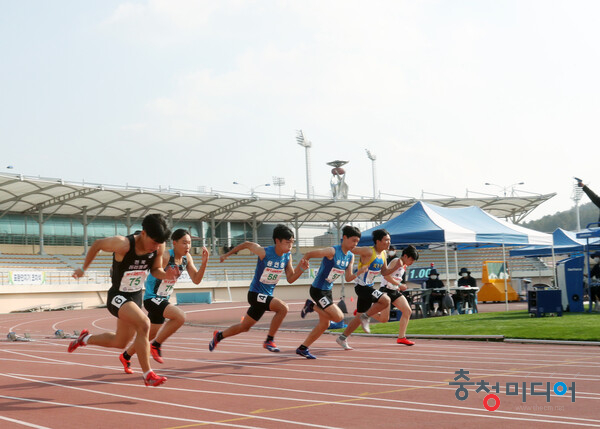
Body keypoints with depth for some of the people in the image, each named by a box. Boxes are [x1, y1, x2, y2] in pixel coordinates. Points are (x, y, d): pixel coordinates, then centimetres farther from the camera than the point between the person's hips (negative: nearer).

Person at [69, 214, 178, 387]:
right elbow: (97, 244, -10)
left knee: (120, 342, 20)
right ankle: (148, 375, -20)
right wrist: (83, 269, 1)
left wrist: (165, 275, -19)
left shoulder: (159, 247, -13)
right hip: (118, 296, -7)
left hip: (136, 297, 7)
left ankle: (85, 338, 48)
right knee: (144, 324, -30)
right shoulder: (123, 244, -28)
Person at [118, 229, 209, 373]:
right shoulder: (165, 257, -24)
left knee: (152, 334, 20)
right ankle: (156, 345, -10)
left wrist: (204, 262, -12)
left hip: (163, 300, 9)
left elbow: (196, 280, -1)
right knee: (180, 316, -28)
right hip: (152, 298, -9)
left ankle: (126, 356, 40)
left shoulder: (187, 258, -1)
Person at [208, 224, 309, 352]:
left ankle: (219, 335, 42)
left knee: (245, 327, 19)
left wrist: (301, 268, -16)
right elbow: (247, 244, -3)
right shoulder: (265, 253, -19)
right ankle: (269, 341, -15)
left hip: (266, 295, 7)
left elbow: (290, 279, 2)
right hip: (256, 293, -7)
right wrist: (227, 254, 7)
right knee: (283, 307, -28)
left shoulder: (288, 256, -2)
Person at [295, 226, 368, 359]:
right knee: (338, 317, -14)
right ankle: (311, 306, 4)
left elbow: (348, 278, 6)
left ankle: (302, 348, 23)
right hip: (318, 290, -9)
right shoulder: (332, 251, -21)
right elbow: (308, 254, -15)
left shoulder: (351, 257, 4)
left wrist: (360, 272, -9)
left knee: (324, 324, 12)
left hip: (328, 291, 9)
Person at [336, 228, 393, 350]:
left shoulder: (383, 254, 7)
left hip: (369, 286, 9)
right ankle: (366, 316, -4)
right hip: (362, 286, -9)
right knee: (386, 300, -24)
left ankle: (342, 338, 26)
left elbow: (384, 272, 15)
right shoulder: (368, 251, -19)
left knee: (360, 316, 14)